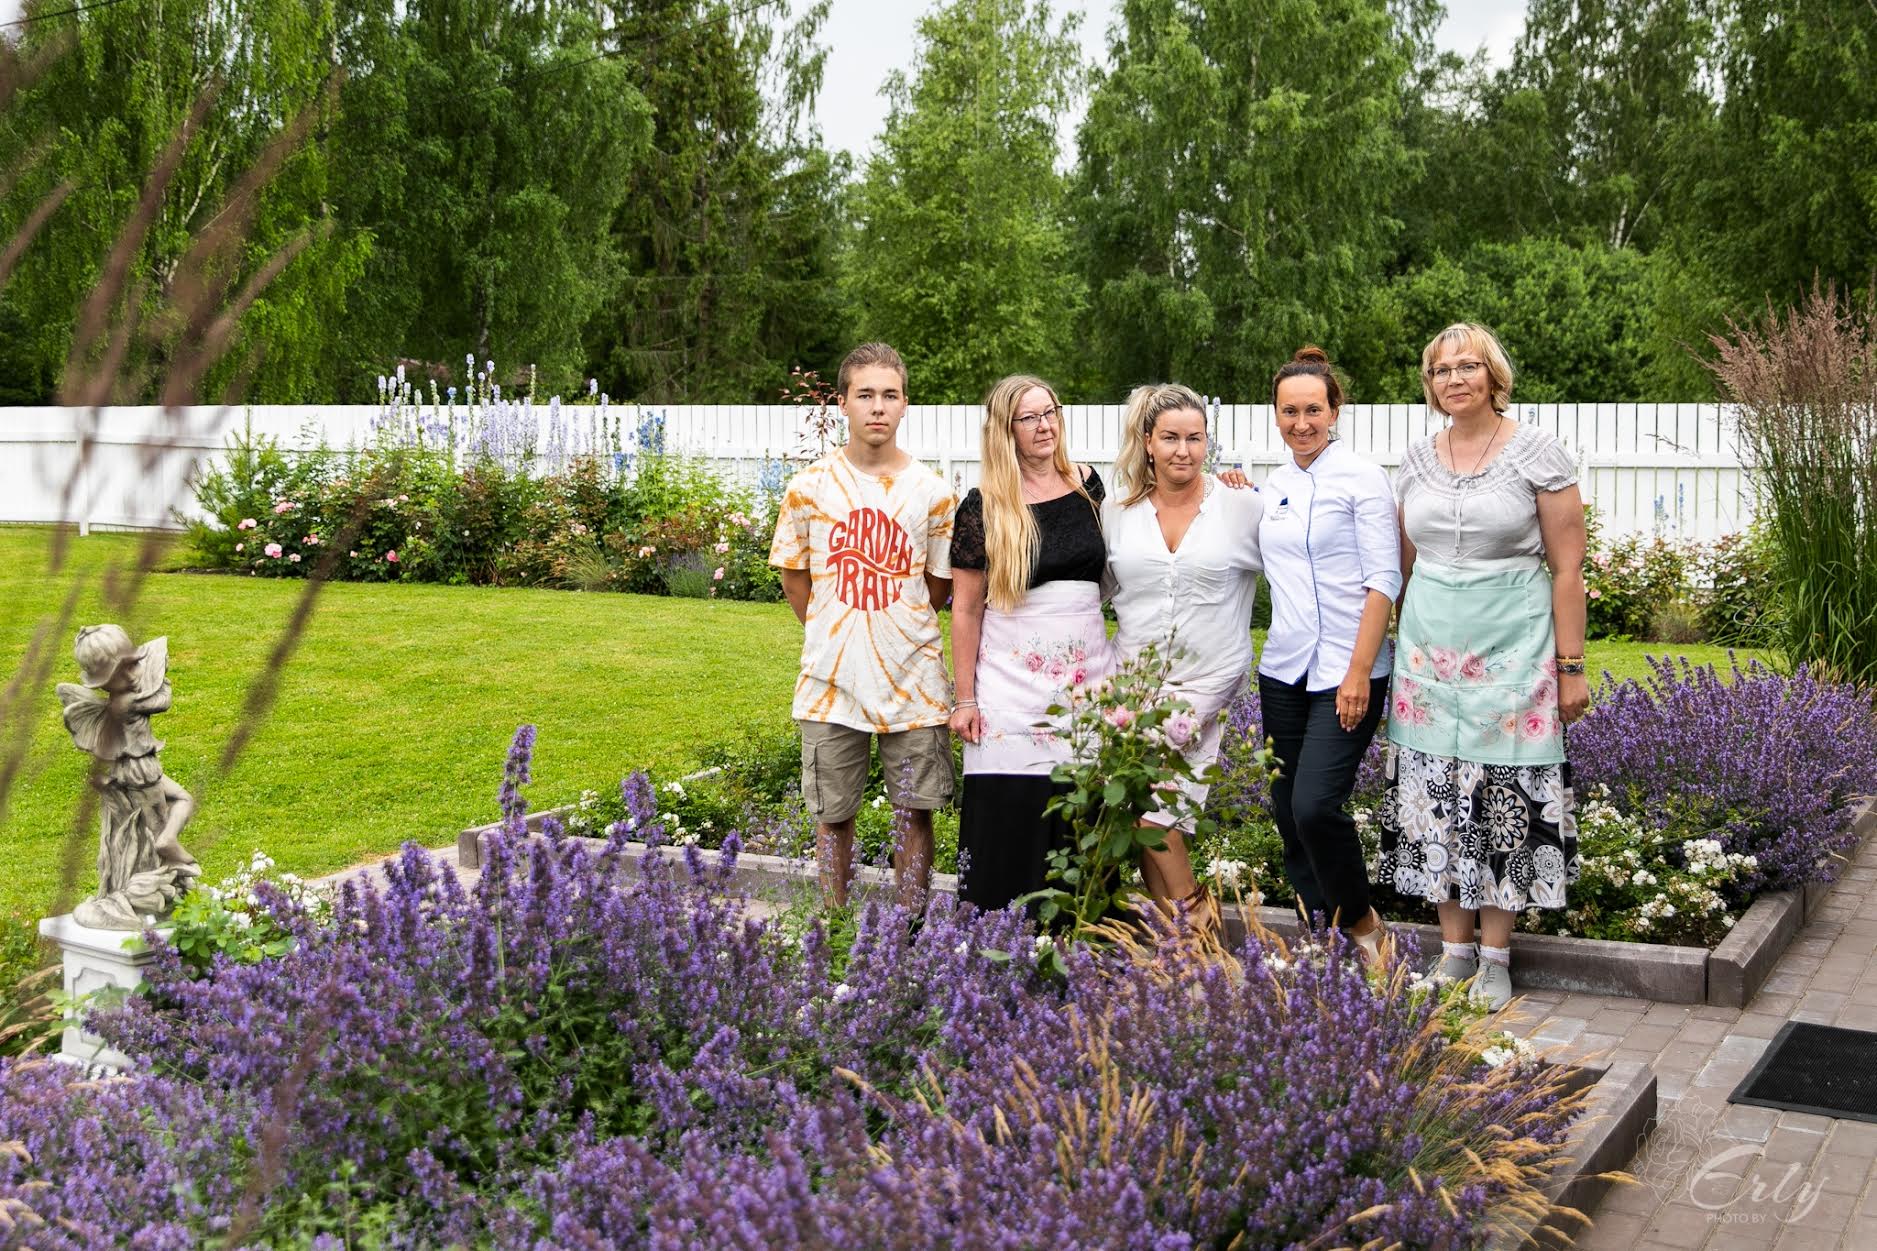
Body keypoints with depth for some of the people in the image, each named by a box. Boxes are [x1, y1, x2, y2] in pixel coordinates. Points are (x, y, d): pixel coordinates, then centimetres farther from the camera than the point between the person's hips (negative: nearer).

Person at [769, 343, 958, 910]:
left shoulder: (931, 491, -1)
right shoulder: (809, 486, -1)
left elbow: (940, 584, 8)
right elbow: (793, 575, 9)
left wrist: (893, 628, 9)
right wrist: (830, 635, 11)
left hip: (913, 677, 0)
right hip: (831, 678, 0)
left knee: (915, 814, 6)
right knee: (832, 815, 9)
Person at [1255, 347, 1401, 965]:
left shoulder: (1362, 478, -6)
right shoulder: (1274, 484, 12)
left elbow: (1384, 580, -10)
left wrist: (1359, 673, -16)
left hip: (1346, 672, -6)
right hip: (1283, 670, 7)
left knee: (1315, 805, -16)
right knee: (1288, 811, 7)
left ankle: (1362, 923, 6)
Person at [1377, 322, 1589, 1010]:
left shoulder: (1537, 453, -3)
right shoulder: (1417, 460, 9)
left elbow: (1568, 567, -4)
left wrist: (1571, 666, -7)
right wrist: (1386, 647, 13)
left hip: (1511, 647, -4)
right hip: (1429, 647, 4)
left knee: (1505, 796, -2)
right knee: (1435, 798, 4)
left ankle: (1495, 958, 10)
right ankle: (1454, 948, 17)